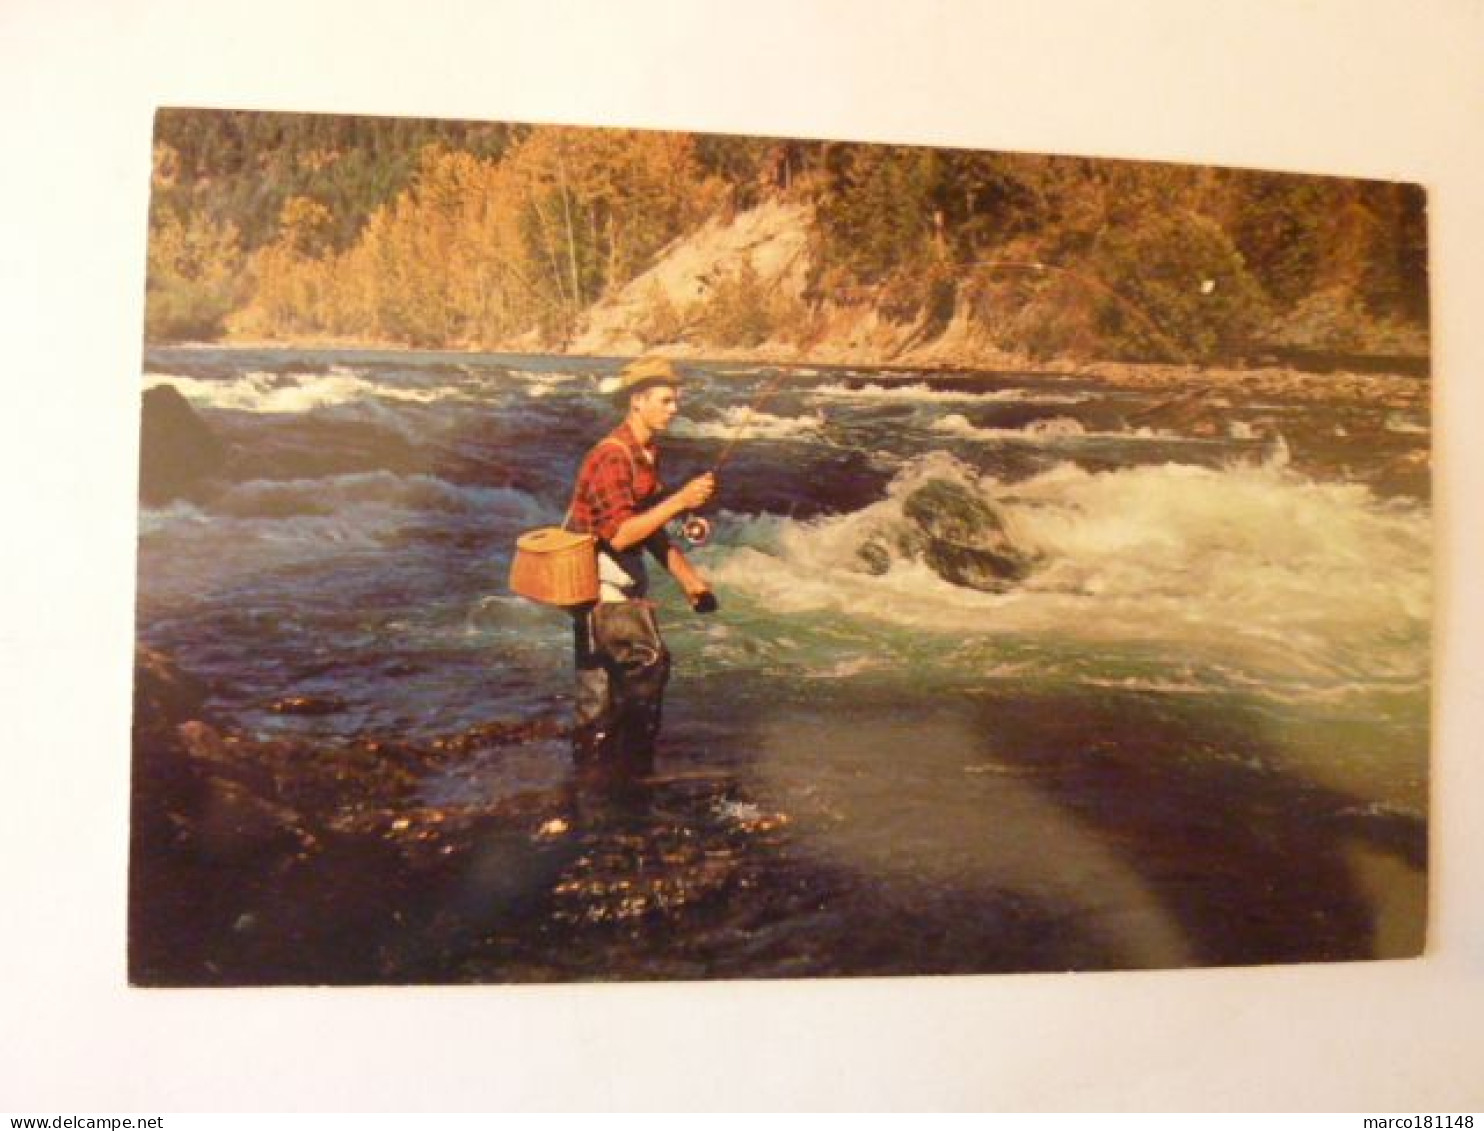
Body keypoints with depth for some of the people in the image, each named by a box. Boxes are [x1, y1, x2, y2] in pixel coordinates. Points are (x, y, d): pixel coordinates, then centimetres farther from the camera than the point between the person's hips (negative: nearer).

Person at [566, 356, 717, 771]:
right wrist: (679, 500, -27)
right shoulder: (611, 456, -20)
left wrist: (687, 577, 9)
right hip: (600, 582, -9)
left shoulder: (646, 454, 10)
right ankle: (632, 764, 0)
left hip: (622, 583, 9)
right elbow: (619, 534, -27)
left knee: (602, 685, 15)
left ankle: (592, 769, 26)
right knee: (648, 662, -13)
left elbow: (652, 530, 15)